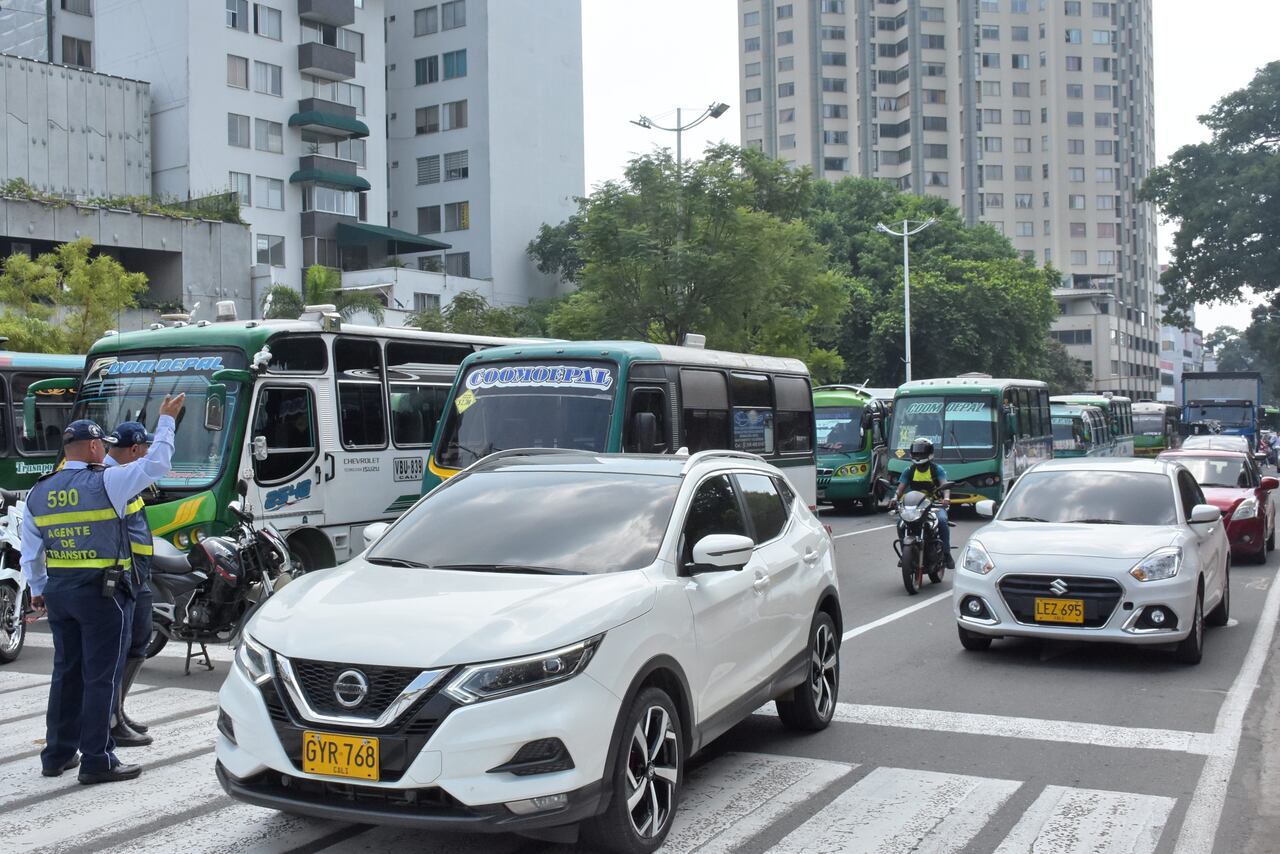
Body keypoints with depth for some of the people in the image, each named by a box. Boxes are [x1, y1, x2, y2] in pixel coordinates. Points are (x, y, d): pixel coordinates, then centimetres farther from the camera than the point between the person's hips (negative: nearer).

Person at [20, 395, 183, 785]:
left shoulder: (38, 492, 9)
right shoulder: (106, 482, -12)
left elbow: (30, 552, 13)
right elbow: (156, 463, -9)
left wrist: (38, 590, 24)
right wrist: (166, 419, 2)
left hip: (57, 590, 7)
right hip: (102, 591, -7)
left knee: (66, 671, 16)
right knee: (101, 676, -1)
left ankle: (57, 754, 23)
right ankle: (97, 761, 1)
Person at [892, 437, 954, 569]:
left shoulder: (937, 469, 1)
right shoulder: (909, 471, 10)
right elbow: (901, 487, -1)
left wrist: (946, 498, -36)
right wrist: (896, 498, -24)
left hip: (935, 505, -3)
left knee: (942, 520, -32)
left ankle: (946, 553, -21)